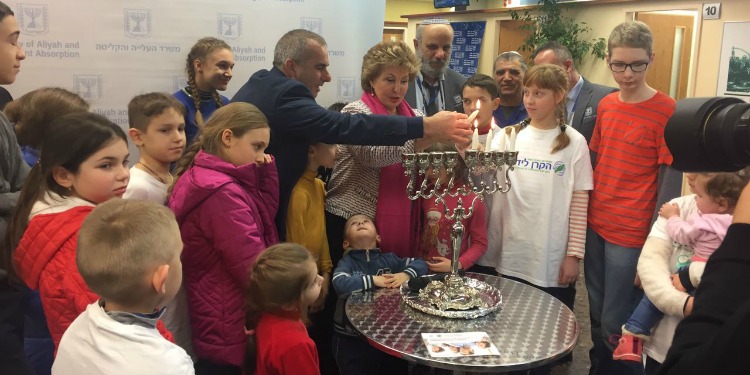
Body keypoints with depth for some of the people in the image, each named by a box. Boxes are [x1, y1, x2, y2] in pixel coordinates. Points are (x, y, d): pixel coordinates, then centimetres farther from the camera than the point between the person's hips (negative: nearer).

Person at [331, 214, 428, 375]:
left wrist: (405, 274, -16)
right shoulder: (347, 262, -8)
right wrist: (373, 280, -24)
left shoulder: (388, 259, 3)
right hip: (352, 339, -4)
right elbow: (340, 284, -27)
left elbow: (421, 263, 3)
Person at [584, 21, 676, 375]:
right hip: (594, 225, 6)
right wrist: (584, 216, 12)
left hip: (631, 235, -6)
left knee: (616, 325, 3)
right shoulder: (606, 104, 6)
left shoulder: (666, 110, -11)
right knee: (597, 318, 18)